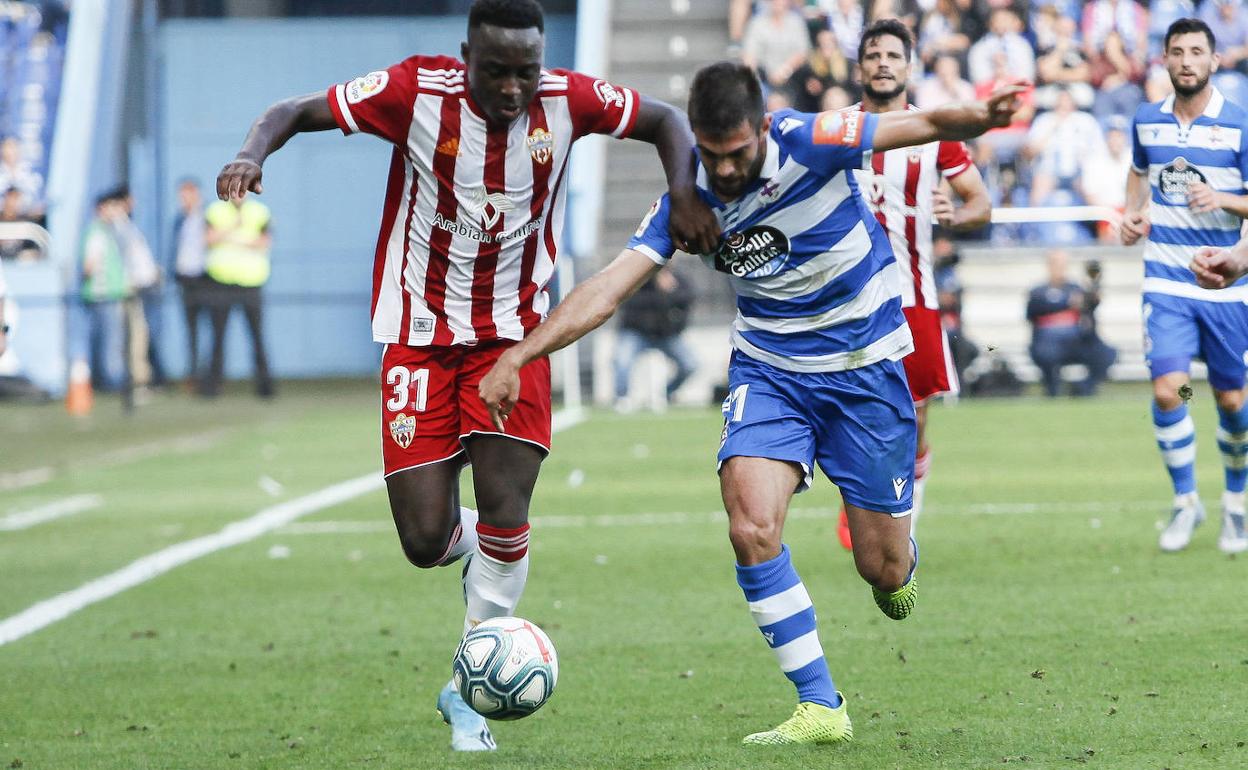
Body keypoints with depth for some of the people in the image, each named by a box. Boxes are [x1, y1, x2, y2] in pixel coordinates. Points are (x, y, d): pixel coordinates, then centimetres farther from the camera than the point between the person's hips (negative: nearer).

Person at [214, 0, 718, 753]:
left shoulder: (568, 101, -10)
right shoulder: (418, 91, -16)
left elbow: (665, 120, 7)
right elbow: (298, 110, -9)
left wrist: (685, 195, -11)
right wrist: (254, 153, -30)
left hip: (513, 335, 1)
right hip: (420, 336, -1)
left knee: (505, 514, -12)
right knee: (426, 540, -6)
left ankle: (469, 690, 5)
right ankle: (470, 543, 34)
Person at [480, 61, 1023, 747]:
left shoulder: (809, 143, -20)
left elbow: (919, 124, -19)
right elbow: (608, 288, -17)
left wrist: (979, 118, -41)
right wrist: (517, 356, -28)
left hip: (866, 367, -2)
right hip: (769, 370, 2)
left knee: (883, 570, 2)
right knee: (751, 524, -23)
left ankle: (899, 563, 44)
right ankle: (820, 709, -12)